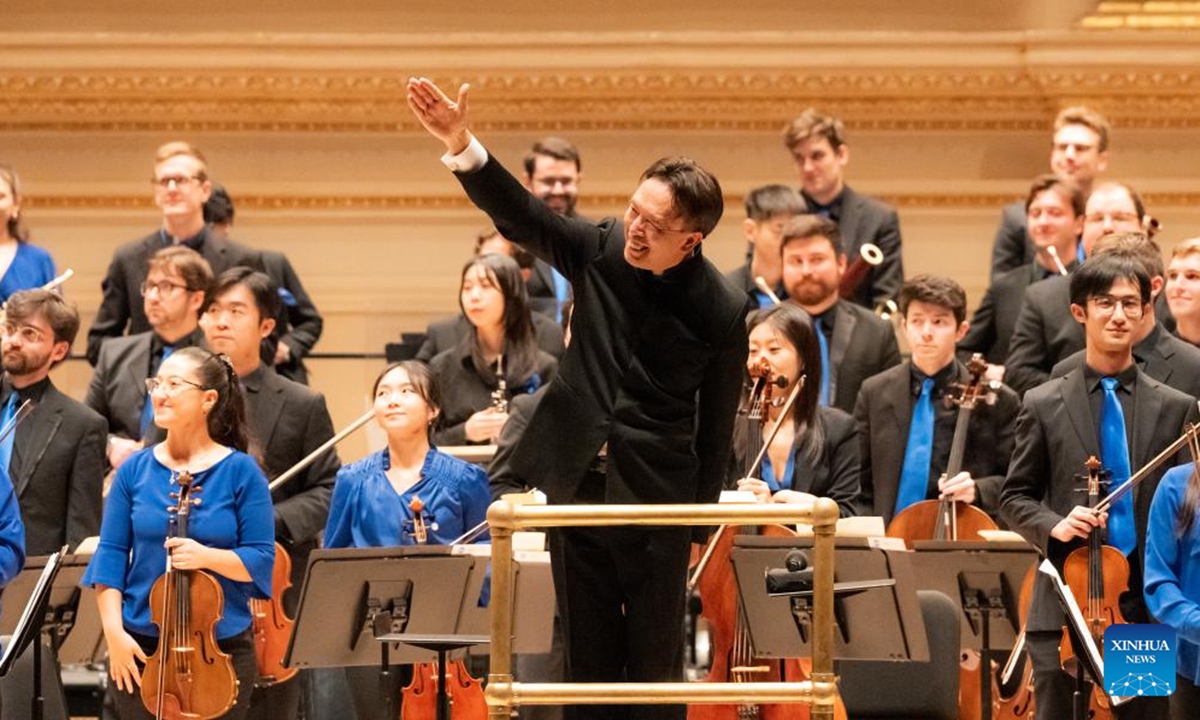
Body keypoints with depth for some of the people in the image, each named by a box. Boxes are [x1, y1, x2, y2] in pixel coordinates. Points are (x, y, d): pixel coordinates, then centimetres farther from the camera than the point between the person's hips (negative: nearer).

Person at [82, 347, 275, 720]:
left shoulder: (241, 472, -4)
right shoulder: (135, 470, 2)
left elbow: (262, 561, -5)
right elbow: (111, 555, 2)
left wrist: (207, 556, -23)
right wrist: (114, 631, -9)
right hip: (140, 648, 2)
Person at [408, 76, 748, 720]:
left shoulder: (721, 311, -12)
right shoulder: (600, 250, -3)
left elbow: (715, 426, -5)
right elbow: (517, 215, -12)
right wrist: (460, 146, -29)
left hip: (655, 498, -4)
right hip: (574, 485, 4)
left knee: (654, 665, 3)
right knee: (588, 659, 11)